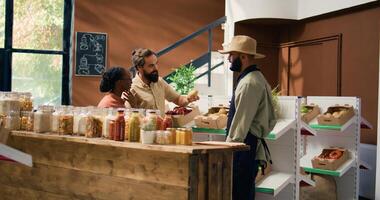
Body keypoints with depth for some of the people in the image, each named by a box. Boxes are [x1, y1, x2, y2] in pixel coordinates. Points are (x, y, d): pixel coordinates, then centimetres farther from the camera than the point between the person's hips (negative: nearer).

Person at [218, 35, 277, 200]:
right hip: (254, 145, 10)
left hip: (244, 148, -10)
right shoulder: (257, 78, 17)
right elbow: (271, 120, 21)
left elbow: (241, 124, -18)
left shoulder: (249, 83, -15)